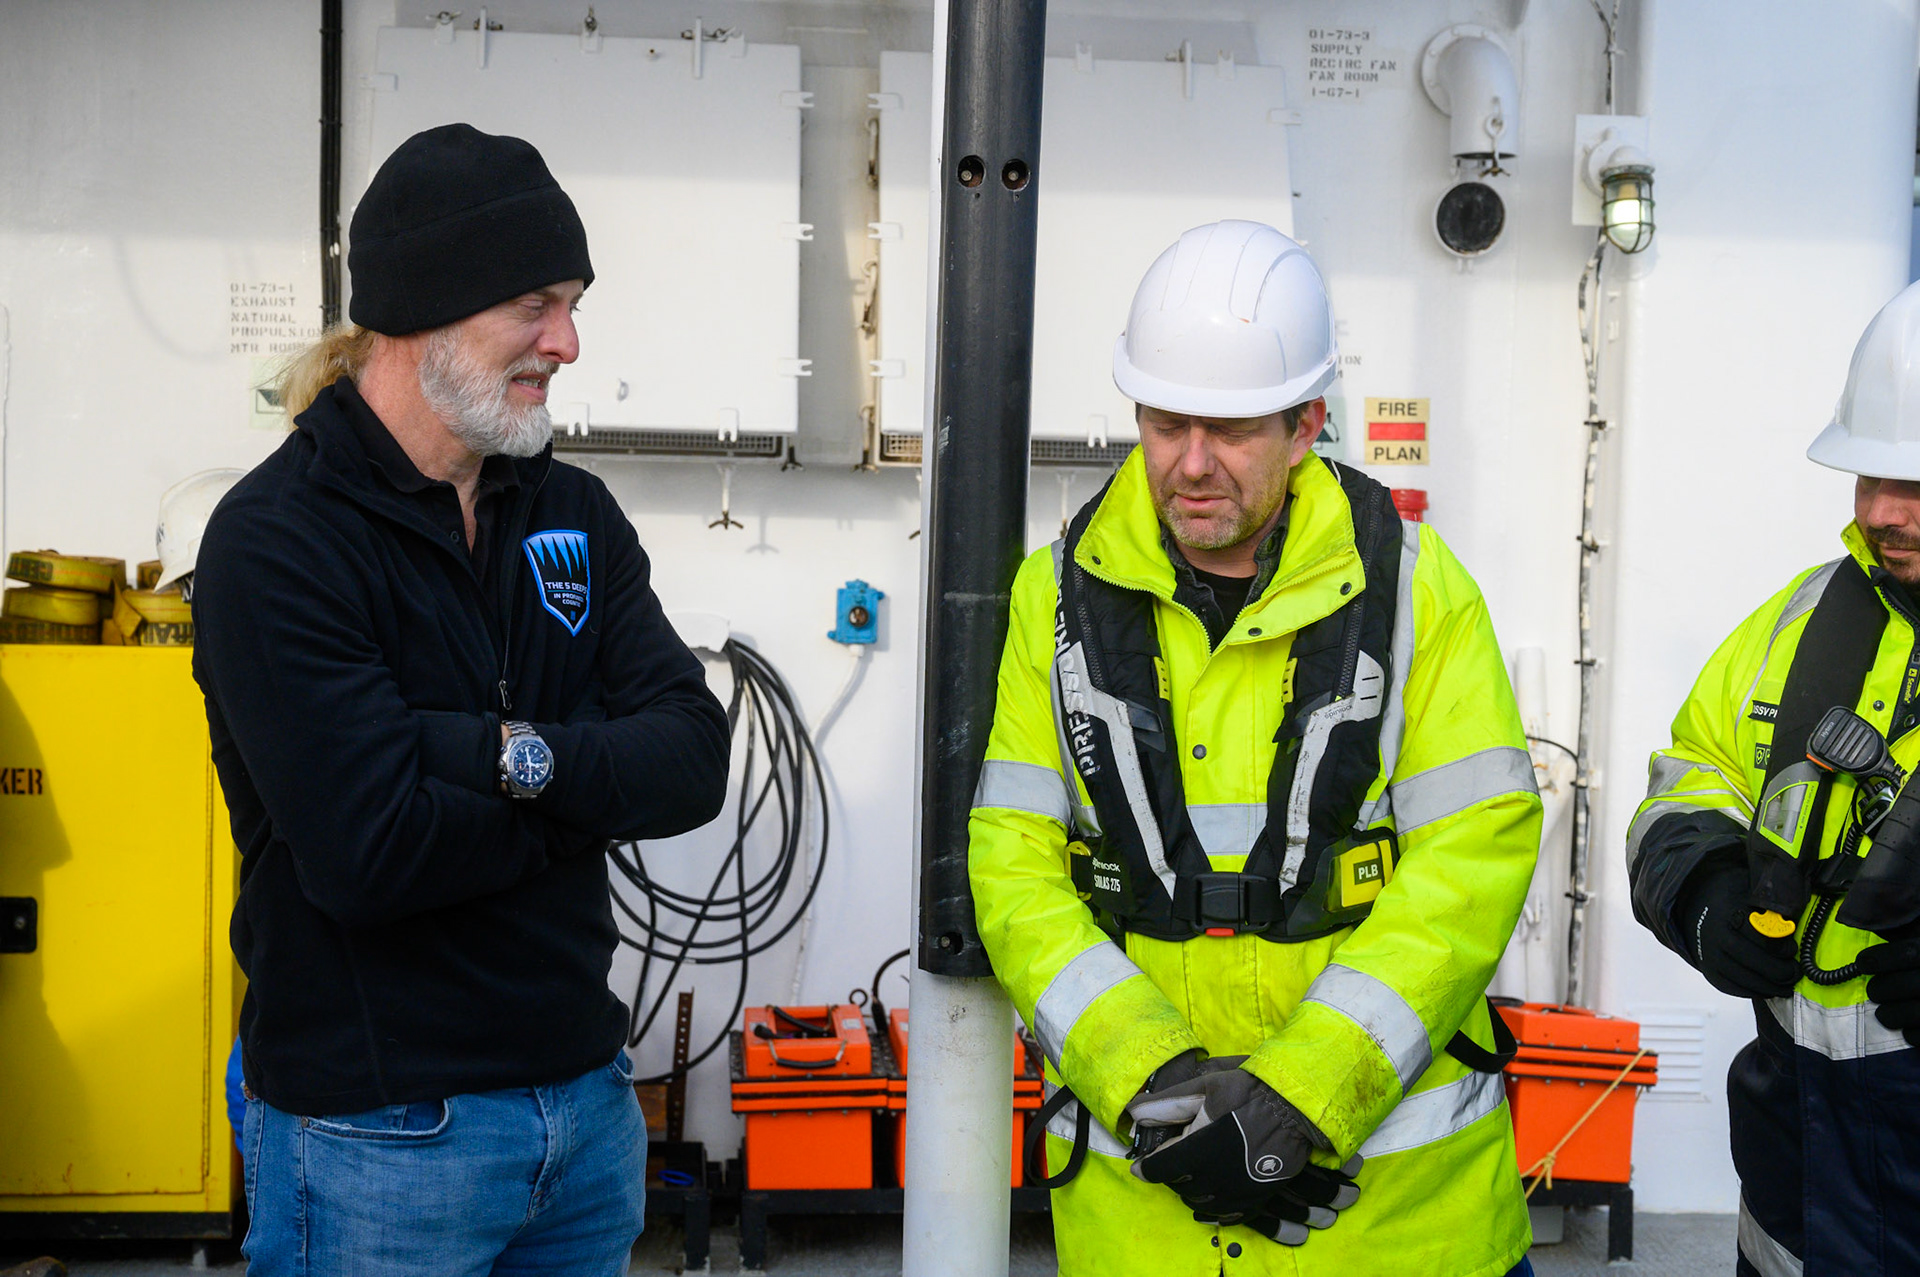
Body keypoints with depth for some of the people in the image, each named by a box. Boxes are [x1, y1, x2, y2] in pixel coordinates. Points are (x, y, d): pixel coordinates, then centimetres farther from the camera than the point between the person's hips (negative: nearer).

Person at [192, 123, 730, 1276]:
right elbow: (368, 851, -25)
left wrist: (521, 757, -23)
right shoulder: (276, 542, -15)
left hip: (586, 1094, 6)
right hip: (377, 1138, -6)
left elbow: (696, 762, -5)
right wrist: (595, 791, -11)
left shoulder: (575, 514, 5)